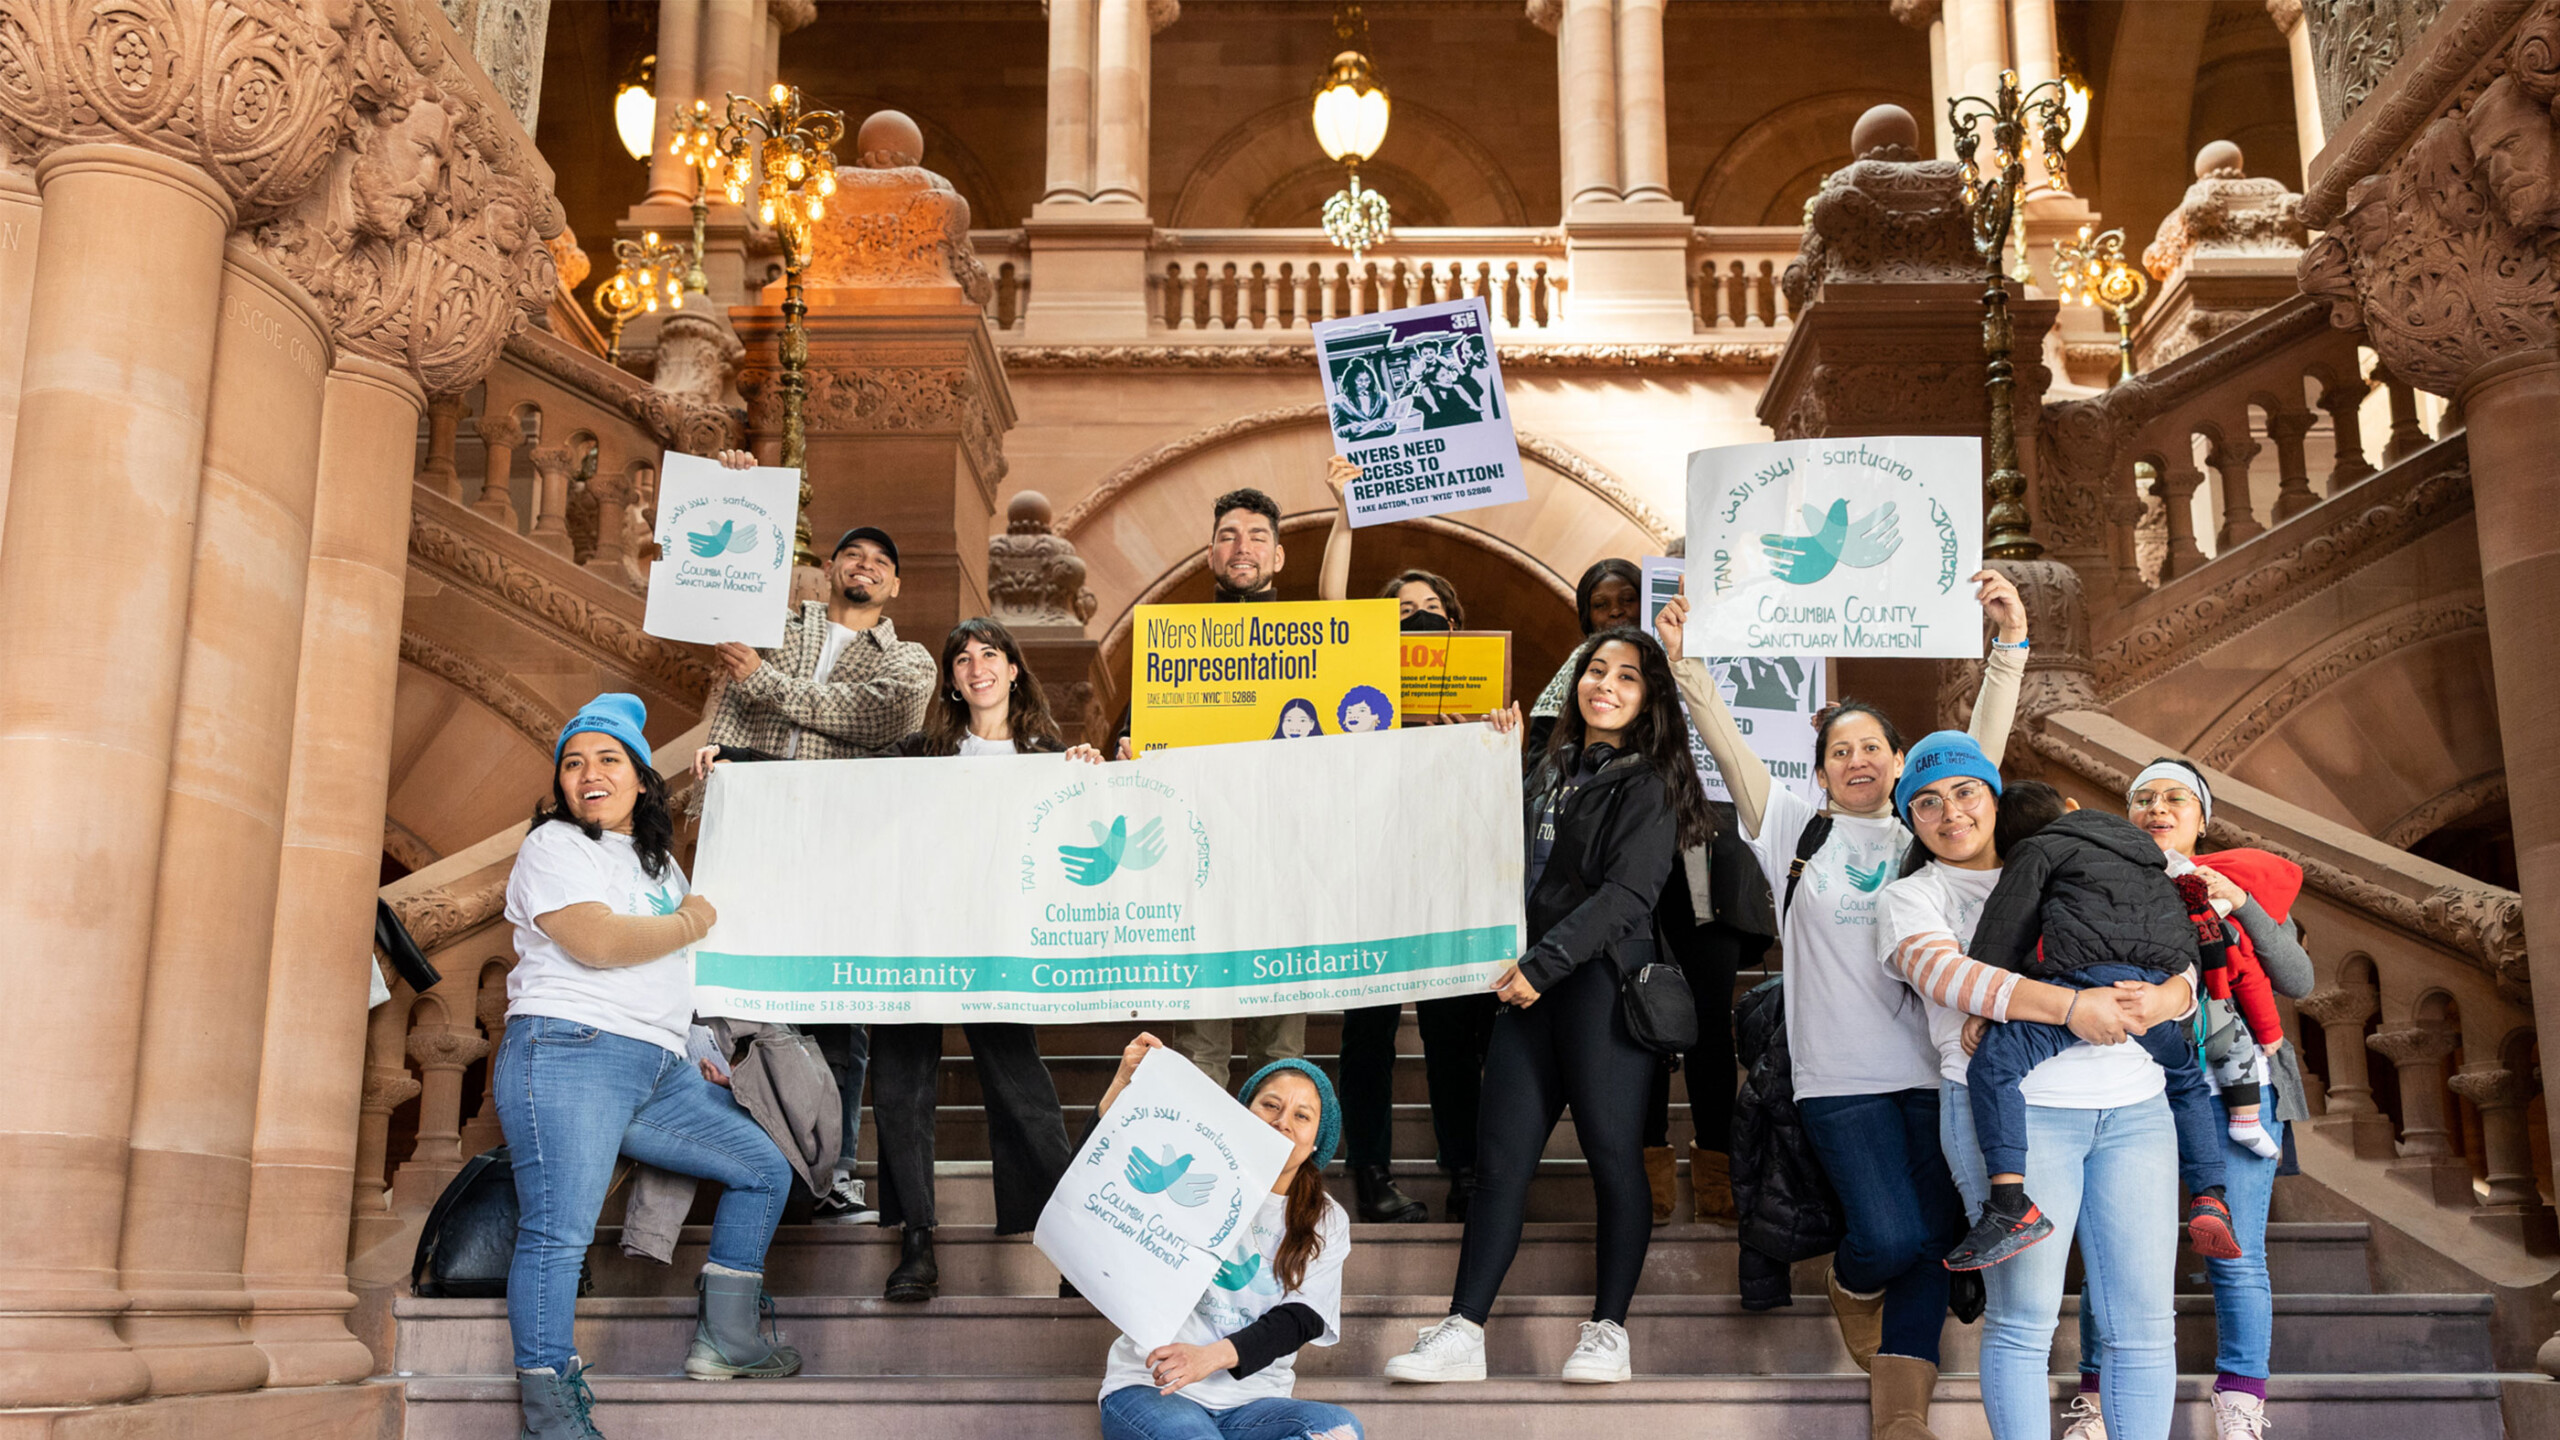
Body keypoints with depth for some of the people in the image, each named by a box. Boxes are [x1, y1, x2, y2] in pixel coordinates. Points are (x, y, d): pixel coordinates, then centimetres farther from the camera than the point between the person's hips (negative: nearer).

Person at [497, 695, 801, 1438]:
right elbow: (599, 942, -17)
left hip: (661, 1070, 8)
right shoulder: (555, 846, -2)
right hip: (570, 1053, -8)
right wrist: (691, 922, -2)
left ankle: (726, 1340, 16)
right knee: (558, 1229, -13)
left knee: (763, 1169, 10)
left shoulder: (658, 858, 24)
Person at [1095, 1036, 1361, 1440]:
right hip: (1150, 1388, -4)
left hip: (1250, 1403, 4)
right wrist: (1124, 1082, -17)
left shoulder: (1327, 1223, 10)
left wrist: (1212, 1356, -23)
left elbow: (1298, 1320, -4)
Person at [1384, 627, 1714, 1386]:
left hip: (1603, 982, -6)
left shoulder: (1647, 785, -1)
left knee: (1611, 1152, -2)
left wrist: (1544, 964, -19)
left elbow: (1625, 895, -12)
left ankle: (1609, 1332, 9)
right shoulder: (1550, 769, 19)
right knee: (1501, 1154, 2)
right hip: (1531, 984, 6)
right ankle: (1462, 1333, 2)